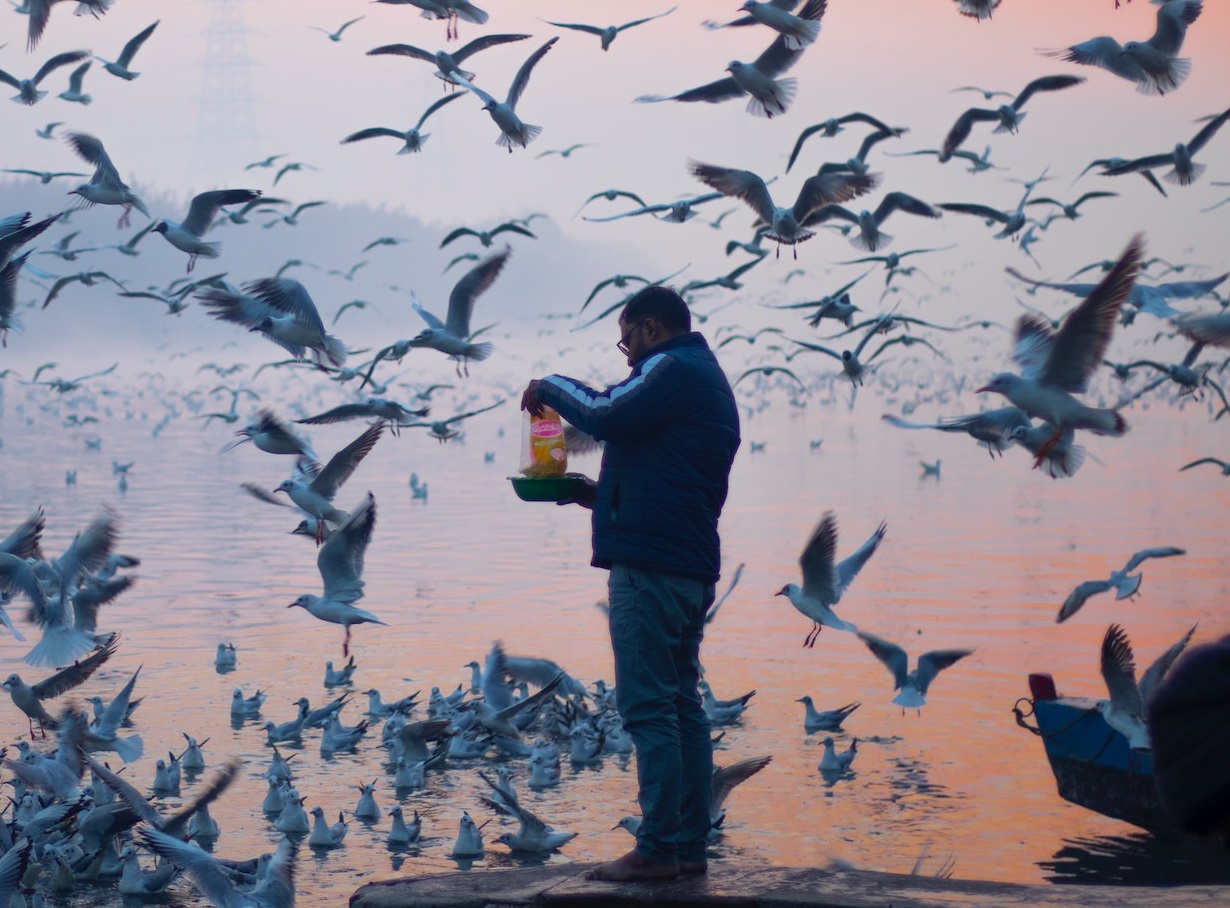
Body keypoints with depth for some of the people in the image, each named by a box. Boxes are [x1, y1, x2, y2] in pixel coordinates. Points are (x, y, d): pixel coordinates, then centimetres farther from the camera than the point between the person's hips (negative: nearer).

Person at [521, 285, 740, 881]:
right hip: (691, 567, 10)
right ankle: (690, 846, 11)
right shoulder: (708, 379, 23)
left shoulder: (673, 369, -8)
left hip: (649, 566, -10)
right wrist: (600, 495, 20)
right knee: (680, 705, 10)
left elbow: (604, 414, -20)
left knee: (647, 709, -9)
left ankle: (658, 848, -10)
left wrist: (549, 386, -3)